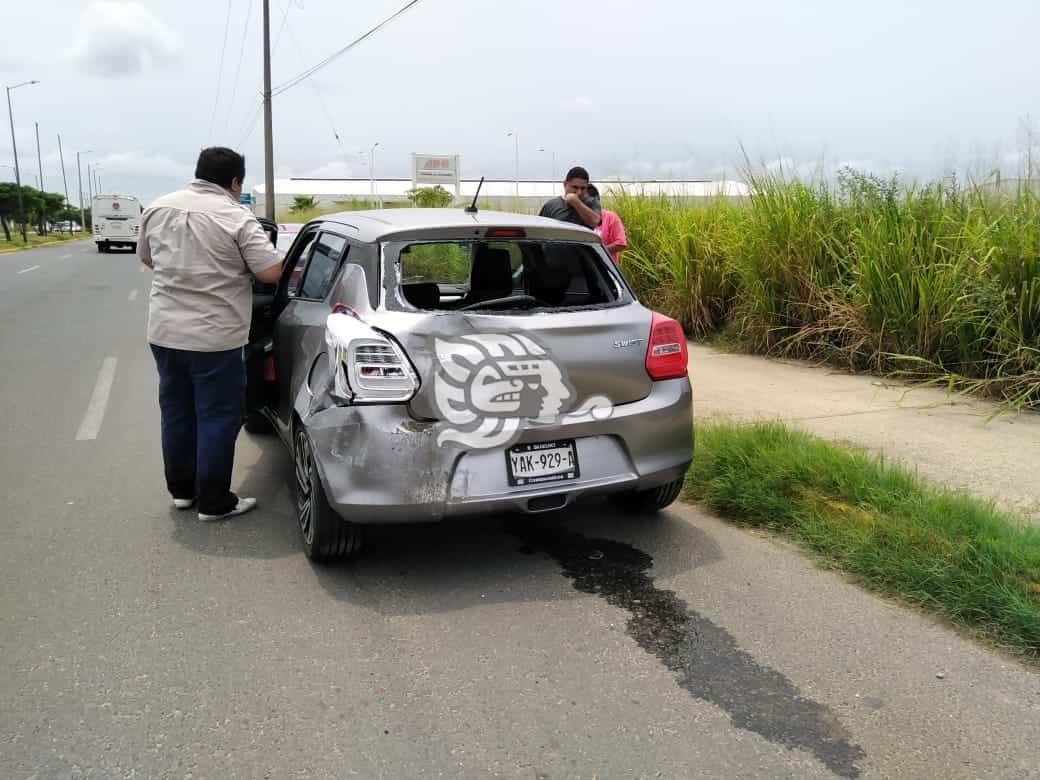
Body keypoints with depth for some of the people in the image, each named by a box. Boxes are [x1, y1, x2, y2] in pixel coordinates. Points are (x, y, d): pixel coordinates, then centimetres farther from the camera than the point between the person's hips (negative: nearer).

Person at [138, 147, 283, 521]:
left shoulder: (158, 208, 7)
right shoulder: (236, 218, -11)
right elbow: (271, 272, -13)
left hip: (164, 330, 6)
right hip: (215, 336, -6)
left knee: (176, 411, 18)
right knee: (218, 418, 4)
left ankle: (181, 489, 29)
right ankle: (213, 501, 11)